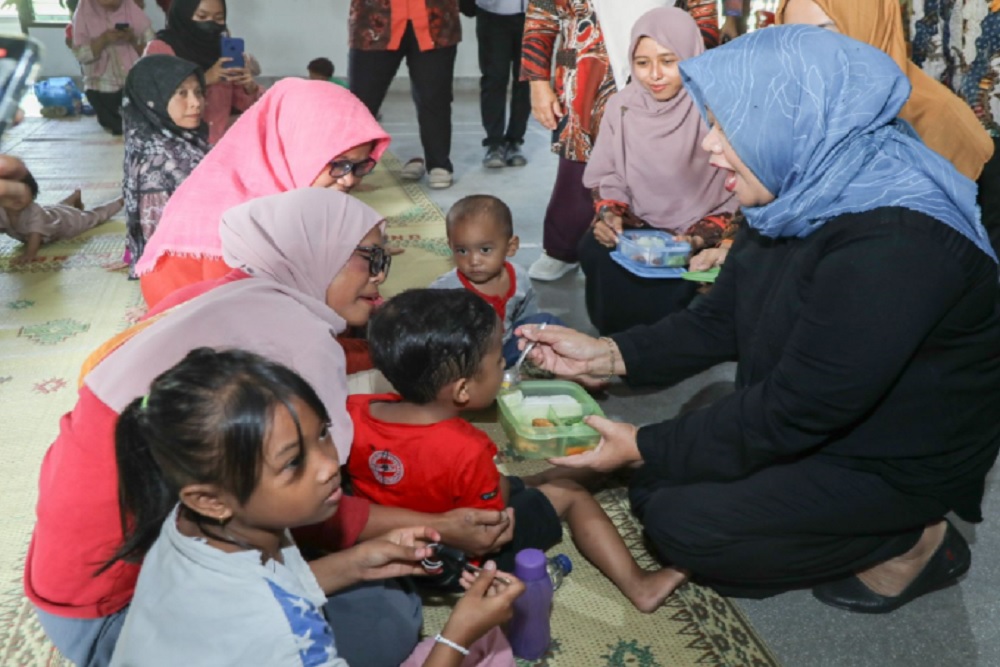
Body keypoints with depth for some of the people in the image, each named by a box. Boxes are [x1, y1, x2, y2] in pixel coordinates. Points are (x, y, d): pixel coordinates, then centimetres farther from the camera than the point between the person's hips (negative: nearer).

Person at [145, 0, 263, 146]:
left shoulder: (224, 48, 10)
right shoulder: (160, 48, -1)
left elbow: (251, 106, 10)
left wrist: (250, 87, -12)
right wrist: (204, 80, -24)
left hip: (222, 145, 4)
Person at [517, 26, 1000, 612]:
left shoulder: (892, 248, -33)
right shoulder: (806, 196, -7)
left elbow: (792, 412, -28)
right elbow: (721, 321, 2)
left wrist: (645, 447, -19)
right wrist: (608, 356, -9)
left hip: (900, 461, -8)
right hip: (820, 424, 8)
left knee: (681, 523, -13)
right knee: (656, 486, 5)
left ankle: (907, 542, 3)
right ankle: (875, 527, 14)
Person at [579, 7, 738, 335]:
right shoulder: (622, 105, -1)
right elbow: (606, 176, 8)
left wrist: (701, 238, -24)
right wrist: (609, 213, -13)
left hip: (702, 241, -3)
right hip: (639, 229, 3)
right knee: (595, 252, -26)